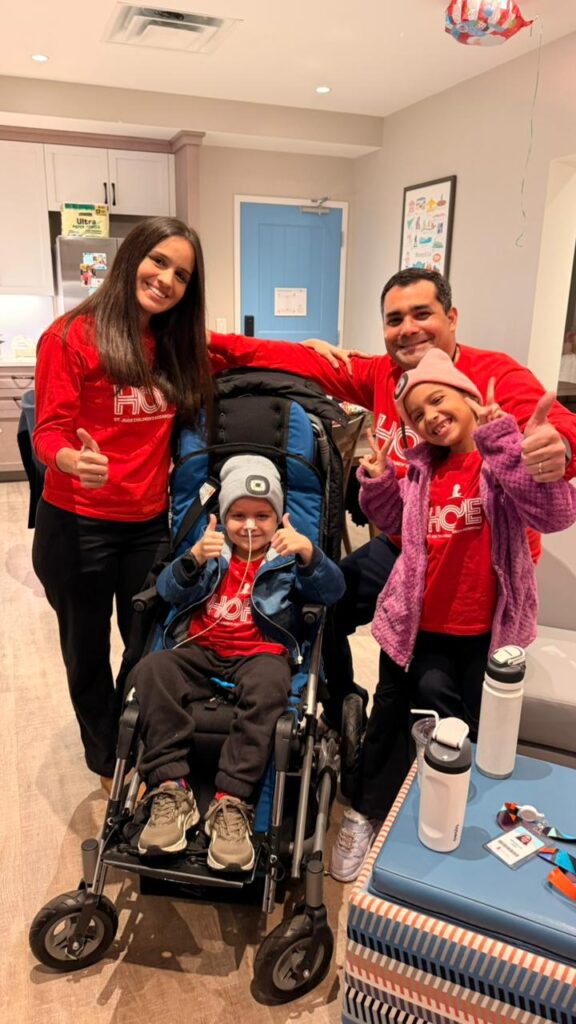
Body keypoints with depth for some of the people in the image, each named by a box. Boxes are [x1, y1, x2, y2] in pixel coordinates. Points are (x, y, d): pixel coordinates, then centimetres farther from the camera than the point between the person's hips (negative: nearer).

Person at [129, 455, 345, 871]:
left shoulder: (289, 558, 11)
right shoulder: (212, 551, 18)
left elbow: (332, 590, -6)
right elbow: (170, 591, 3)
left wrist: (309, 553, -27)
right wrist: (192, 560, -19)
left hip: (261, 653, -2)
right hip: (200, 650, 3)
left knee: (269, 684, -36)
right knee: (152, 670, -26)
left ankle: (232, 803, -32)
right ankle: (171, 790, -25)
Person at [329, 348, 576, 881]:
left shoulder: (510, 458, -12)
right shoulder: (423, 466, 1)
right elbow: (397, 524, 14)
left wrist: (502, 440, -36)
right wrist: (379, 484, -5)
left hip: (483, 631, -3)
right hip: (417, 625, 4)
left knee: (473, 728, 17)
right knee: (388, 714, 17)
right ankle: (362, 814, 37)